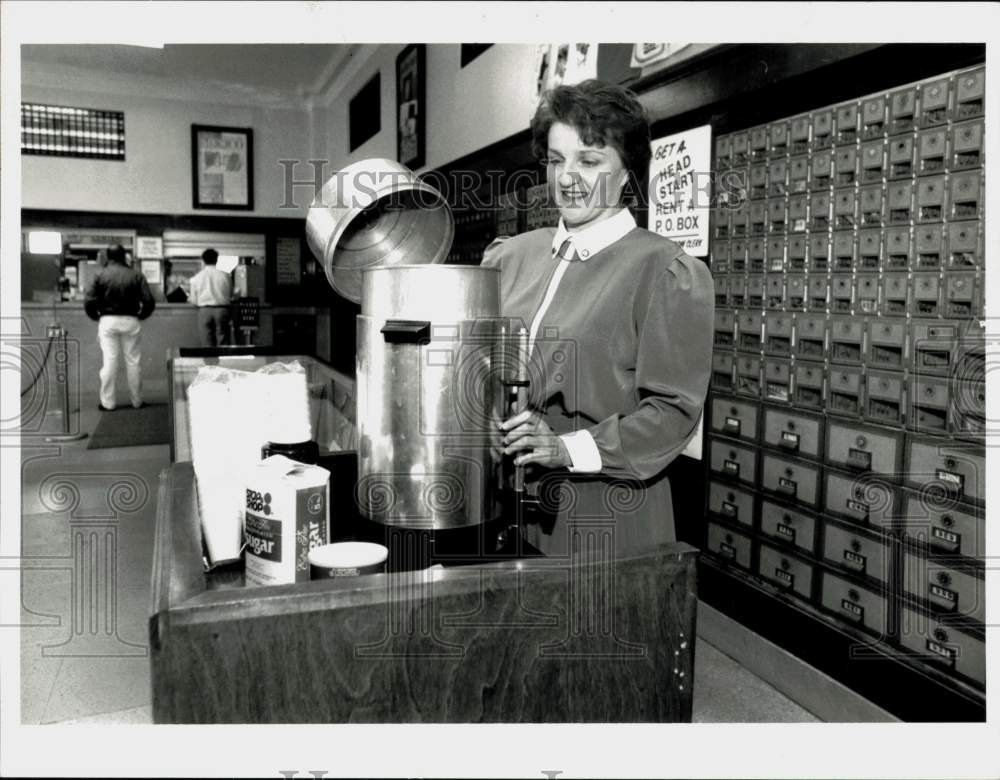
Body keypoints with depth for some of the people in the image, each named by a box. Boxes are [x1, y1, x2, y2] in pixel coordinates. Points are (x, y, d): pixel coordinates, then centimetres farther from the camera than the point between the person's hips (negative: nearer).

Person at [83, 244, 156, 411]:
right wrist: (141, 316, 10)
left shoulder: (101, 274, -1)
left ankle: (108, 402, 7)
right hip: (130, 321, 0)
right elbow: (149, 301, -6)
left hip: (107, 321, 0)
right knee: (133, 361, 8)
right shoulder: (135, 275, 0)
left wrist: (96, 316, 9)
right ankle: (136, 400, 15)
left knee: (109, 361, 4)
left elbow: (88, 300, -7)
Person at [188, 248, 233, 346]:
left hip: (204, 310, 1)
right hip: (222, 309, 0)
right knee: (223, 342, 1)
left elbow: (194, 300, 6)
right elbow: (230, 295, 7)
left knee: (207, 343, 3)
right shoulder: (225, 275, -1)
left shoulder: (196, 277, 2)